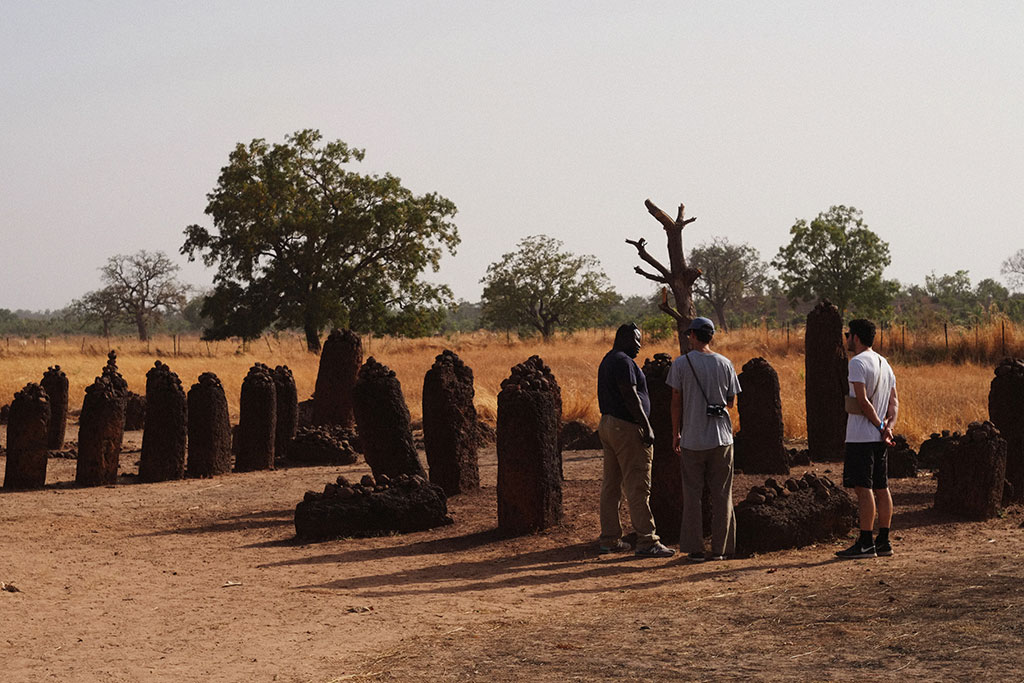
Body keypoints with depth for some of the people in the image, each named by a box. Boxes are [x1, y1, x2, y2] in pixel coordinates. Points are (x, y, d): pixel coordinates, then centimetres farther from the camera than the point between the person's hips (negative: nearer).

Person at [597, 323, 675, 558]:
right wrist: (647, 428, -17)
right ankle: (646, 541, -10)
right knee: (637, 487, -9)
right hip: (627, 428, -10)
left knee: (611, 485, 11)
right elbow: (630, 397, -20)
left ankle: (609, 539, 14)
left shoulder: (607, 361, 18)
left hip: (607, 424, 11)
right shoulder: (623, 361, -14)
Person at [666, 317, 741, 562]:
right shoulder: (725, 364, 4)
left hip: (692, 439, -2)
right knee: (721, 494, 7)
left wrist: (676, 434, 6)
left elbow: (676, 402, -3)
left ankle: (695, 549, 3)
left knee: (692, 495, 4)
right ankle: (720, 548, 7)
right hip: (721, 439, 2)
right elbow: (730, 402, 9)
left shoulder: (681, 363, -5)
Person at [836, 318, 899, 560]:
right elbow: (894, 401, 12)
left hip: (861, 437, -9)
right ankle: (884, 542, 13)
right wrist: (888, 426, 0)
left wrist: (881, 427, -12)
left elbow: (863, 401, -19)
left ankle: (865, 544, -9)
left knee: (864, 489, -8)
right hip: (878, 439, 9)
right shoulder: (884, 363, 16)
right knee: (881, 488, 10)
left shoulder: (858, 362, -12)